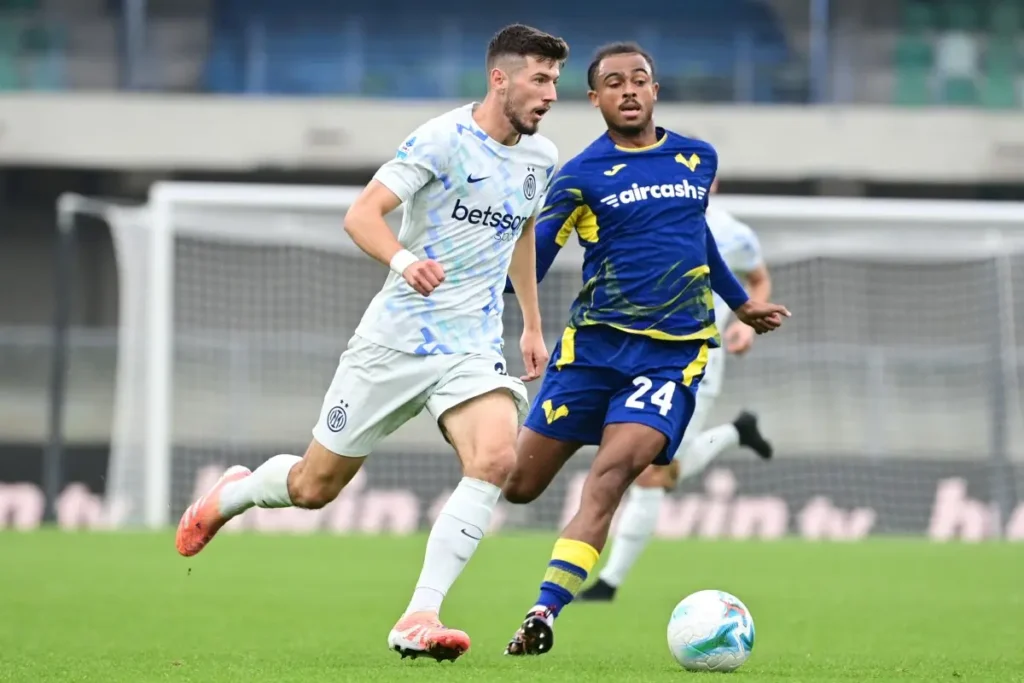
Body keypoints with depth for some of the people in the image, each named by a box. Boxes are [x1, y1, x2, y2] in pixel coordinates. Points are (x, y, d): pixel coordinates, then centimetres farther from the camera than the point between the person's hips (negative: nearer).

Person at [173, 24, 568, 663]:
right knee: (315, 484, 7)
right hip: (396, 339, -4)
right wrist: (404, 260, -38)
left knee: (497, 459, -26)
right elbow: (362, 214, -19)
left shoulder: (541, 158, 7)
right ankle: (231, 495, 43)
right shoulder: (443, 140, -13)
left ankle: (419, 620, -24)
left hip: (473, 347, 4)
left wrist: (533, 326, 28)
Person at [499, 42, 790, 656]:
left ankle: (545, 614, -26)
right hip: (595, 343, 0)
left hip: (673, 351, 1)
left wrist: (740, 301, 36)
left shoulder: (699, 160, 10)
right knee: (518, 487, -3)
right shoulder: (580, 175, -1)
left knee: (612, 471, -22)